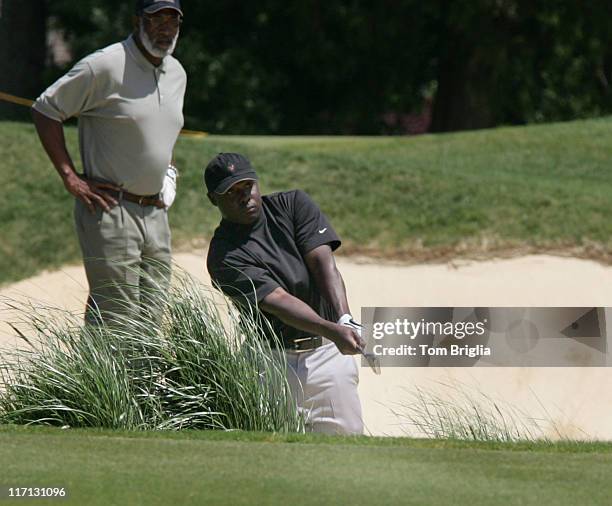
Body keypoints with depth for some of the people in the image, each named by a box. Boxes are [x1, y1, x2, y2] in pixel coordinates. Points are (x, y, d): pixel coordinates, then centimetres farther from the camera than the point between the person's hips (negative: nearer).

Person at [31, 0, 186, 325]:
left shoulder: (176, 74, 13)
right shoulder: (105, 66, -12)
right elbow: (44, 110, -8)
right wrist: (70, 178, -13)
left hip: (155, 212, 8)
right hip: (109, 210, -8)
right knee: (117, 321, -12)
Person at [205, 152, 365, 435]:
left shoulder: (293, 205, 2)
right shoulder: (224, 256, -11)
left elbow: (324, 264, -10)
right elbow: (278, 301, -22)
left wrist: (345, 321, -26)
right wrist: (332, 330, -37)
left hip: (328, 351, 3)